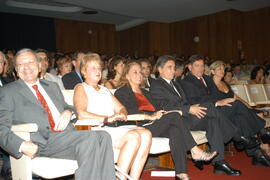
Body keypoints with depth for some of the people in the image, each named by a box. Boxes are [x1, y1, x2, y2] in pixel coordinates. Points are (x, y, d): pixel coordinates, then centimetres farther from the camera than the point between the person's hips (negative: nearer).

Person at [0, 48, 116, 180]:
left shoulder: (52, 86, 26)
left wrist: (68, 112, 5)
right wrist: (21, 145, -17)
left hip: (69, 135, 6)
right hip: (43, 143, -5)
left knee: (103, 137, -24)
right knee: (91, 138, -29)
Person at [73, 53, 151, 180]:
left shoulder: (105, 90, 31)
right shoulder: (81, 88, 7)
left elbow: (121, 108, 25)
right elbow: (81, 114, -11)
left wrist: (122, 114, 0)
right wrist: (107, 118, -17)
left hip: (113, 129, 7)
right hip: (96, 131, -7)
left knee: (146, 134, -19)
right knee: (134, 136, -29)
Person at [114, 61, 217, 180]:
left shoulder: (145, 92, 33)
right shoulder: (121, 92, 10)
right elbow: (127, 111, -8)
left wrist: (160, 114, -3)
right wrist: (150, 116, -20)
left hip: (156, 125, 6)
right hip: (140, 127, -6)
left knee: (175, 130, -29)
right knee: (174, 115, -25)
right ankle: (195, 151, -20)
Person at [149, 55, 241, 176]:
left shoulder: (177, 85, 30)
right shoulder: (156, 86, 0)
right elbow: (165, 107, -14)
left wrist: (193, 108, -1)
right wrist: (189, 109, -23)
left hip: (187, 118, 8)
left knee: (212, 121, -21)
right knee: (208, 106, -23)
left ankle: (219, 163, -22)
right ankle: (237, 135, -10)